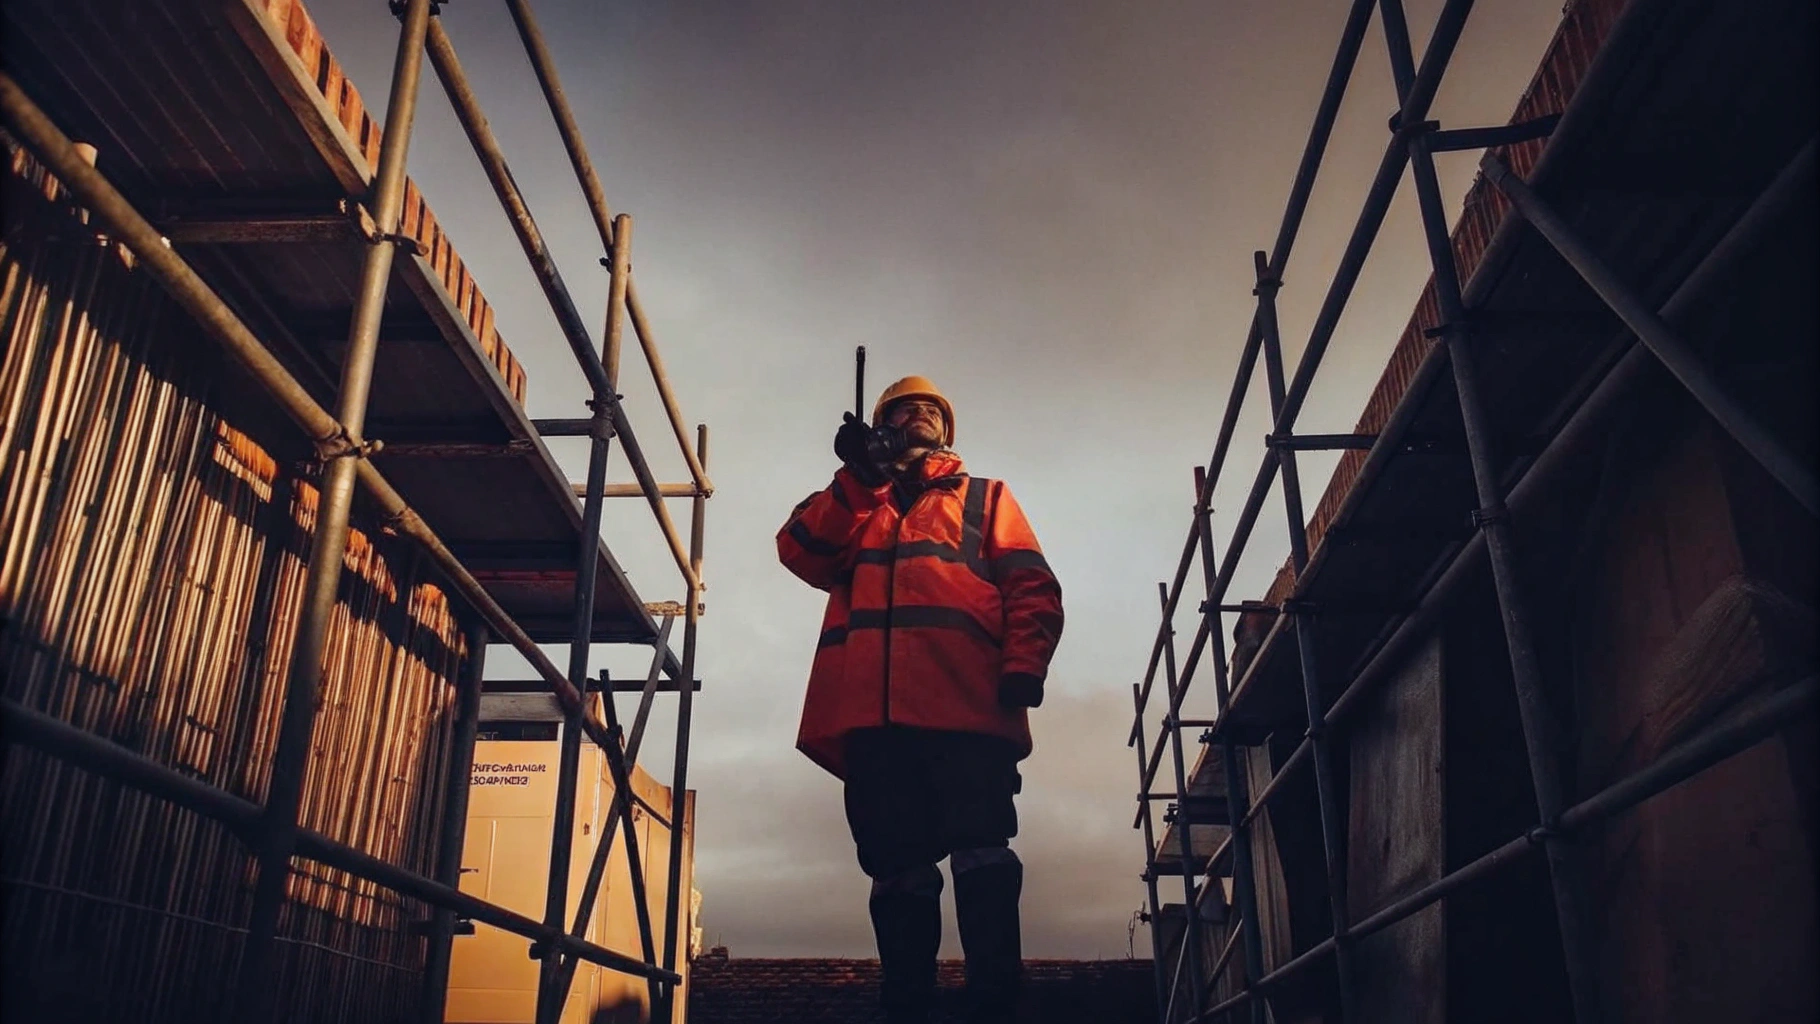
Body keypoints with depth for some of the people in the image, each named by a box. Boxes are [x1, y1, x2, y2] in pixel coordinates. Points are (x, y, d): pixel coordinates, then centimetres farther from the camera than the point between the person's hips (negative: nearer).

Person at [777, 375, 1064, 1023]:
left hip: (966, 702, -2)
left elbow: (1032, 588, 11)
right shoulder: (854, 503, 31)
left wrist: (1024, 665, -7)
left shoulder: (985, 497, 25)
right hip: (872, 710, 2)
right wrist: (857, 477, -1)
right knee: (896, 868, 2)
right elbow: (802, 552, 9)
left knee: (982, 857, -11)